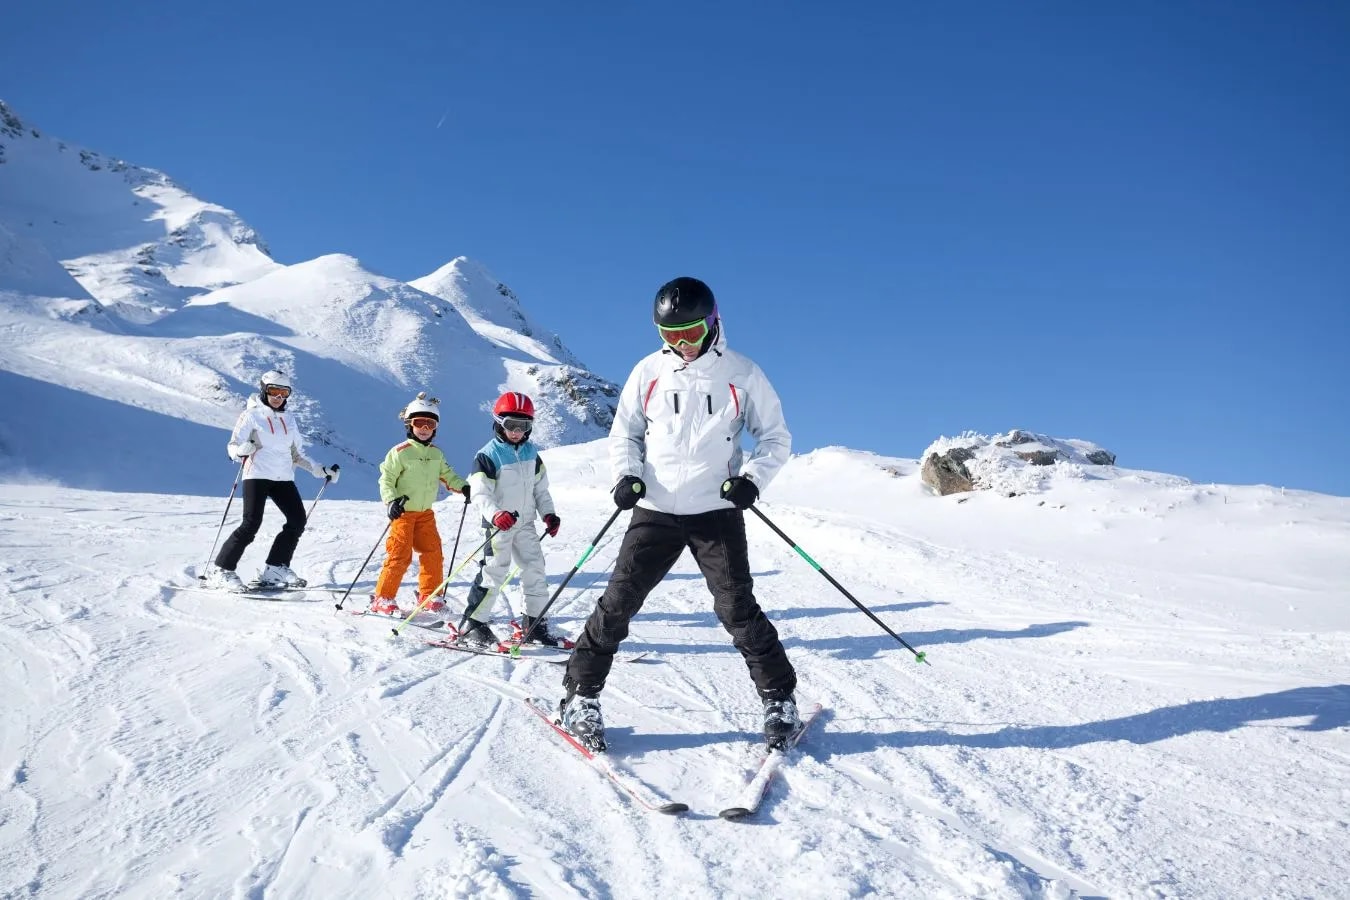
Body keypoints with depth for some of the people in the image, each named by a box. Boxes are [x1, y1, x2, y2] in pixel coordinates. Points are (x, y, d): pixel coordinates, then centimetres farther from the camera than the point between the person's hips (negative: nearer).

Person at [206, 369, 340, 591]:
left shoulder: (289, 419, 17)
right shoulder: (252, 415, 1)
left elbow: (297, 455, 22)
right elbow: (233, 446, -4)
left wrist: (320, 470, 13)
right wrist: (242, 450, -27)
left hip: (284, 477, 6)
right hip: (257, 475, -6)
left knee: (298, 520, -6)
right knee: (251, 524, -15)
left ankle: (275, 569, 3)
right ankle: (221, 571, -6)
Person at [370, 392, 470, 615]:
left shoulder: (436, 454, 8)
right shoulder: (400, 452, -10)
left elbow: (446, 474, 18)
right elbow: (386, 479, -10)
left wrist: (463, 486, 1)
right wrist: (391, 500, -24)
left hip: (426, 513, 6)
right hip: (403, 512, -6)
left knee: (433, 552, 5)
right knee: (400, 555, -8)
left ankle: (429, 595, 18)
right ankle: (383, 598, 4)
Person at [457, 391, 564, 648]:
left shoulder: (531, 453, 7)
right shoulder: (488, 455, -13)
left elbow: (540, 487, 14)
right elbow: (480, 494, -20)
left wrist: (548, 513, 2)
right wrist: (495, 514, -36)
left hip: (525, 523, 6)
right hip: (499, 525, -6)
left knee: (535, 570, 7)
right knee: (493, 572, -9)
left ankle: (535, 623, 18)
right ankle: (472, 625, 0)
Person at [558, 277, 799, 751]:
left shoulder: (742, 374, -1)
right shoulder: (649, 372, 2)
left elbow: (776, 437, 6)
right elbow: (624, 432, 12)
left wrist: (753, 478, -11)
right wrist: (626, 475, -7)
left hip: (717, 512, -1)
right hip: (656, 511, 2)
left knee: (738, 610, -2)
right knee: (619, 602, 0)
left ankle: (780, 700, 15)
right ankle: (580, 696, 14)